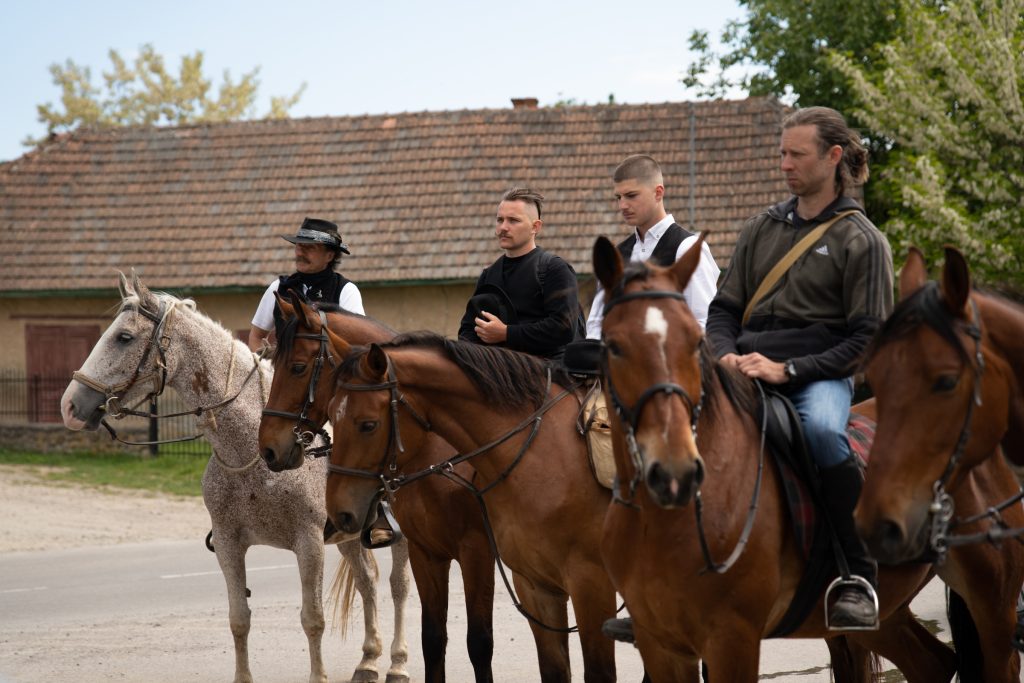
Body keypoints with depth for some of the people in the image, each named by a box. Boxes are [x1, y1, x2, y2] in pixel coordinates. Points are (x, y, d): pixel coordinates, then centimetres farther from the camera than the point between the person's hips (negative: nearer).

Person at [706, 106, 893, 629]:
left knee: (821, 429, -40)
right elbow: (724, 308, 20)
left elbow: (868, 338, -3)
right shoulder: (763, 229, 17)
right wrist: (726, 355, -3)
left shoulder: (861, 240, 3)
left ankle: (859, 579, -26)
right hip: (750, 368, 4)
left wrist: (788, 370, -13)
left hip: (821, 373, -4)